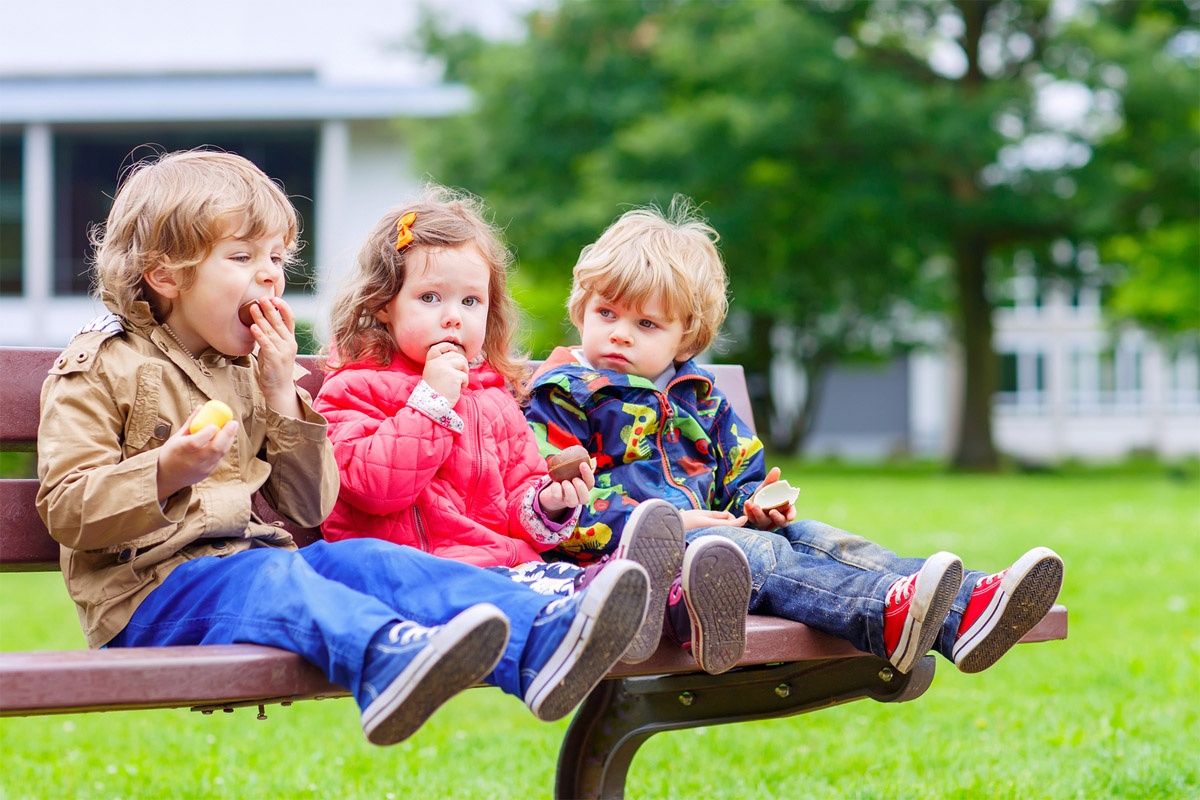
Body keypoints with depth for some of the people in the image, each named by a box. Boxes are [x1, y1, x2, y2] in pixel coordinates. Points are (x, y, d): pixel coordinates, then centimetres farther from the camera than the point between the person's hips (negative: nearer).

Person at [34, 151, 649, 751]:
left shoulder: (254, 372, 22)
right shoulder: (101, 368, 3)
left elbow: (309, 510, 15)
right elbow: (65, 510, -7)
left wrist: (282, 395, 4)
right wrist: (167, 473, -24)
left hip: (262, 564, 6)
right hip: (152, 587, -6)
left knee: (371, 559, -21)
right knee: (271, 577, -35)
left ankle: (541, 643, -44)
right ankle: (388, 655, -69)